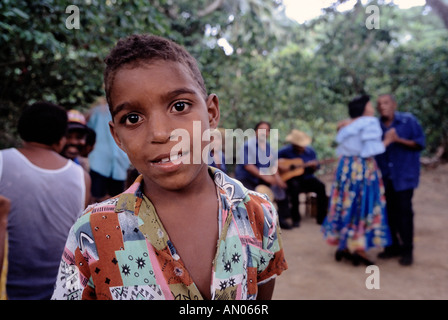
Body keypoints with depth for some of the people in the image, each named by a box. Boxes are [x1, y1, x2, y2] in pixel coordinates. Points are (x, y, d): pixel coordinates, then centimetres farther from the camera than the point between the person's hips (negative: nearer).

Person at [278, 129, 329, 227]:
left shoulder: (310, 151, 7)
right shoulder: (285, 151, -2)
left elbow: (316, 167, 12)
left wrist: (314, 166, -12)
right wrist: (279, 165, -21)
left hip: (307, 178, 4)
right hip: (291, 178, -3)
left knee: (321, 186, -23)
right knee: (294, 186, -37)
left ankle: (321, 217, -15)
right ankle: (295, 218, -25)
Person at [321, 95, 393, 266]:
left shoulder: (346, 126, 12)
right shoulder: (370, 123, -9)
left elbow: (341, 150, 12)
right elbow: (370, 150, -17)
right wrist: (387, 141, -6)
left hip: (345, 168, 7)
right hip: (364, 169, -7)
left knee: (347, 207, 12)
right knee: (364, 207, 1)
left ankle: (344, 246, 19)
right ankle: (359, 249, 4)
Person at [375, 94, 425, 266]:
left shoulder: (409, 120, -4)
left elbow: (420, 143, -7)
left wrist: (399, 140, -19)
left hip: (404, 174, -3)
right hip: (385, 176, 4)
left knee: (404, 210, -4)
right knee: (389, 210, 9)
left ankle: (407, 250, 6)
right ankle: (393, 246, 22)